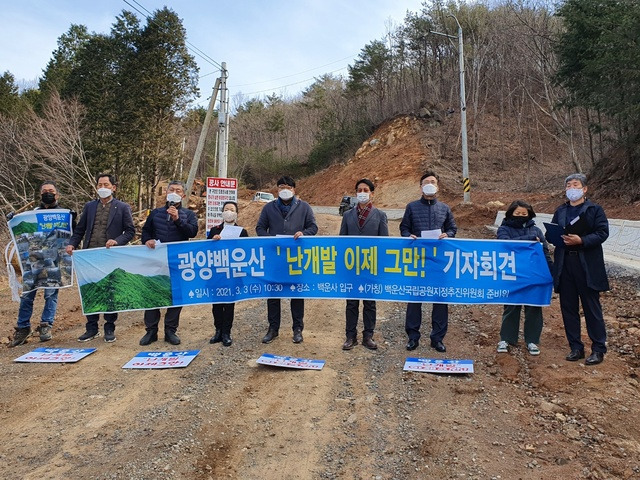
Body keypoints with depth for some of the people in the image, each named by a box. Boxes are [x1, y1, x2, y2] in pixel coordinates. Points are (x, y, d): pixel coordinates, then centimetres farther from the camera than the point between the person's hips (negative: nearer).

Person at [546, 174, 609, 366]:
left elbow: (602, 232, -8)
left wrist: (581, 240, -20)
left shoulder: (595, 209, 2)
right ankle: (576, 347, 18)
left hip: (588, 265, -4)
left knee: (592, 307, 2)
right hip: (564, 264, 4)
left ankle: (598, 349, 12)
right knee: (568, 307, 7)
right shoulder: (560, 211, 15)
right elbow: (550, 234, 12)